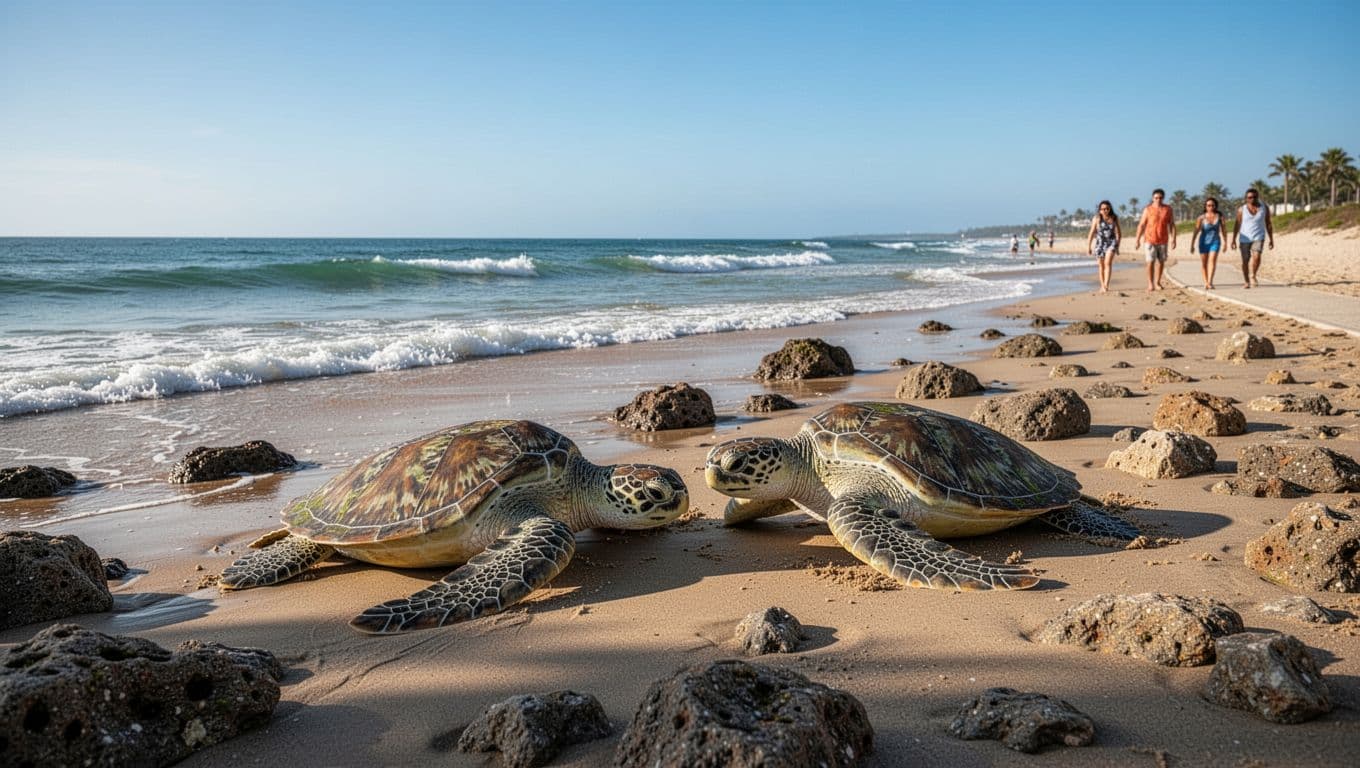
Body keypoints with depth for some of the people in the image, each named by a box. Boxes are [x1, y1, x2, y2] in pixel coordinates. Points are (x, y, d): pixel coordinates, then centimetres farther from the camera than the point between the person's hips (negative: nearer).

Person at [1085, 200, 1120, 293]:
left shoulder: (1114, 218, 0)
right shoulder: (1096, 219, -3)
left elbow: (1118, 233, 8)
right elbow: (1091, 233, 1)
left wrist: (1117, 247, 9)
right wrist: (1088, 247, -1)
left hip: (1111, 242, -1)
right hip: (1100, 243, 1)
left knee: (1108, 263, -18)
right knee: (1101, 266, 8)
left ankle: (1106, 285, -25)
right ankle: (1102, 286, 21)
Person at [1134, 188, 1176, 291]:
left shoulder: (1168, 209, 4)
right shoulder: (1148, 209, -2)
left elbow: (1172, 225, 5)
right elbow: (1141, 225, -1)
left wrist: (1173, 239, -2)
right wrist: (1137, 240, -5)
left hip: (1163, 240, 2)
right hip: (1150, 239, -2)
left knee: (1161, 261, 6)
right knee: (1151, 261, -8)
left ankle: (1157, 282, 18)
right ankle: (1150, 284, -4)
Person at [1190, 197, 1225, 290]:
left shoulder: (1220, 216, -5)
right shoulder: (1201, 218, -10)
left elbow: (1223, 230, 4)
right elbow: (1195, 232, -6)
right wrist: (1192, 245, -7)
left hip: (1215, 242, 0)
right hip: (1204, 242, 0)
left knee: (1212, 261, -17)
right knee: (1204, 264, 7)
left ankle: (1209, 282, -27)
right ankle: (1206, 283, 20)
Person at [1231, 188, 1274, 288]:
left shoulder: (1264, 208, -1)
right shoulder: (1242, 209, -4)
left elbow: (1269, 224, 4)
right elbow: (1237, 224, 0)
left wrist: (1271, 239, 4)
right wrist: (1233, 239, -4)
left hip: (1258, 237, 0)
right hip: (1245, 238, 0)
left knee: (1256, 256, -21)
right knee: (1245, 261, 4)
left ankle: (1252, 276, 2)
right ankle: (1246, 281, 22)